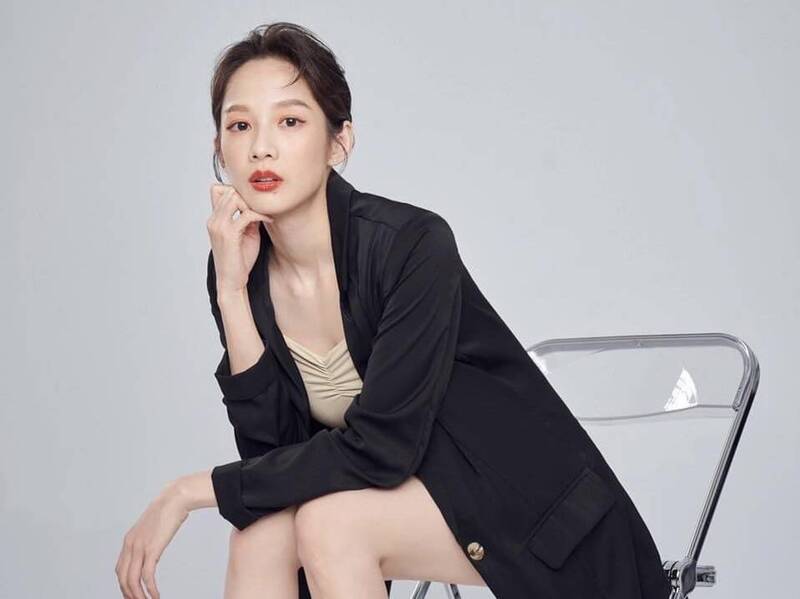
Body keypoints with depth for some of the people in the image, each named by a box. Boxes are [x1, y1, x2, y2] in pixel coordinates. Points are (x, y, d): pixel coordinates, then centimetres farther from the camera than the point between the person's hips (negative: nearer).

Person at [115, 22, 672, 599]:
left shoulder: (412, 243, -24)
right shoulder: (241, 271, -6)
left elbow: (377, 447, -27)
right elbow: (270, 448, -11)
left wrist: (192, 490, -24)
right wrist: (230, 292, -20)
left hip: (535, 497, -5)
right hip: (406, 496, 6)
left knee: (329, 520, -28)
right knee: (262, 526, -22)